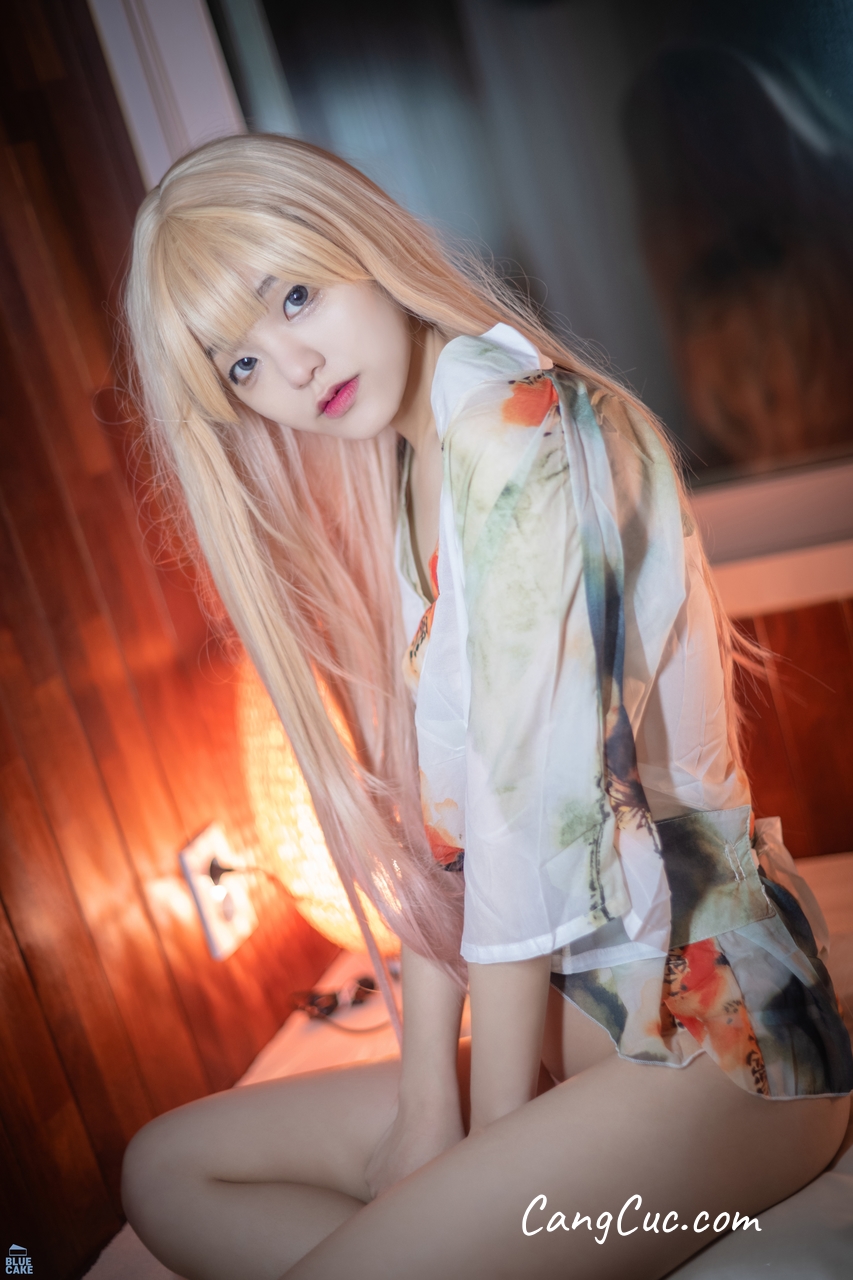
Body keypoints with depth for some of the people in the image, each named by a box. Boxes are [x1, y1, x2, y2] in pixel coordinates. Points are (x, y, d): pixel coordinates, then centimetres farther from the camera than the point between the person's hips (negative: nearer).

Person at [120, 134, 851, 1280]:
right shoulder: (392, 493, 9)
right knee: (168, 1169, 9)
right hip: (570, 1022, 9)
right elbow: (428, 821, 5)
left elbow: (529, 802, -21)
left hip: (714, 1028, -9)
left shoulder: (511, 419, -18)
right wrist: (425, 1103, 1)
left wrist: (498, 1152, -13)